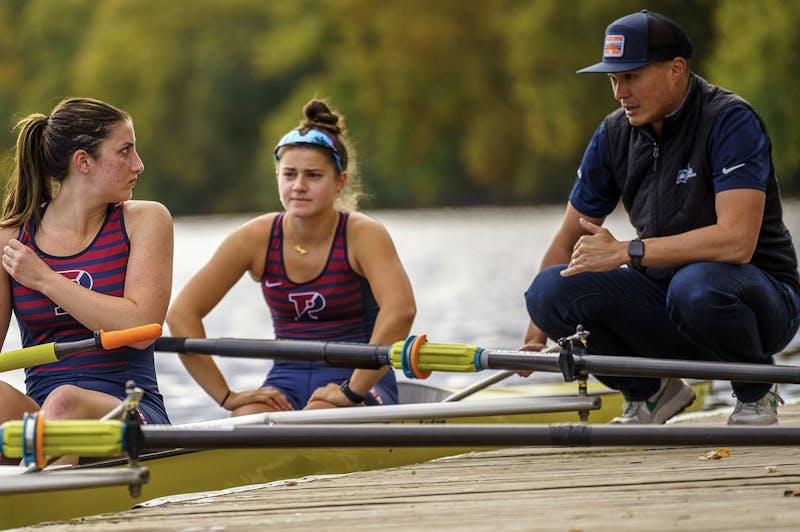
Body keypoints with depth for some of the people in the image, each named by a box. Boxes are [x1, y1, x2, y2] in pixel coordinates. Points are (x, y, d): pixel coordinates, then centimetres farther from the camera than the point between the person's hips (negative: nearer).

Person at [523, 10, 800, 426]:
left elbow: (737, 241, -30)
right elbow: (569, 240, 11)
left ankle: (756, 395, -8)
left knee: (697, 285, -40)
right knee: (551, 289, -17)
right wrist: (535, 335, 5)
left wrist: (625, 252, -28)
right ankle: (649, 393, 7)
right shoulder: (614, 134, 1)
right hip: (664, 293, 5)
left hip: (761, 300, -5)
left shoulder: (731, 122, -18)